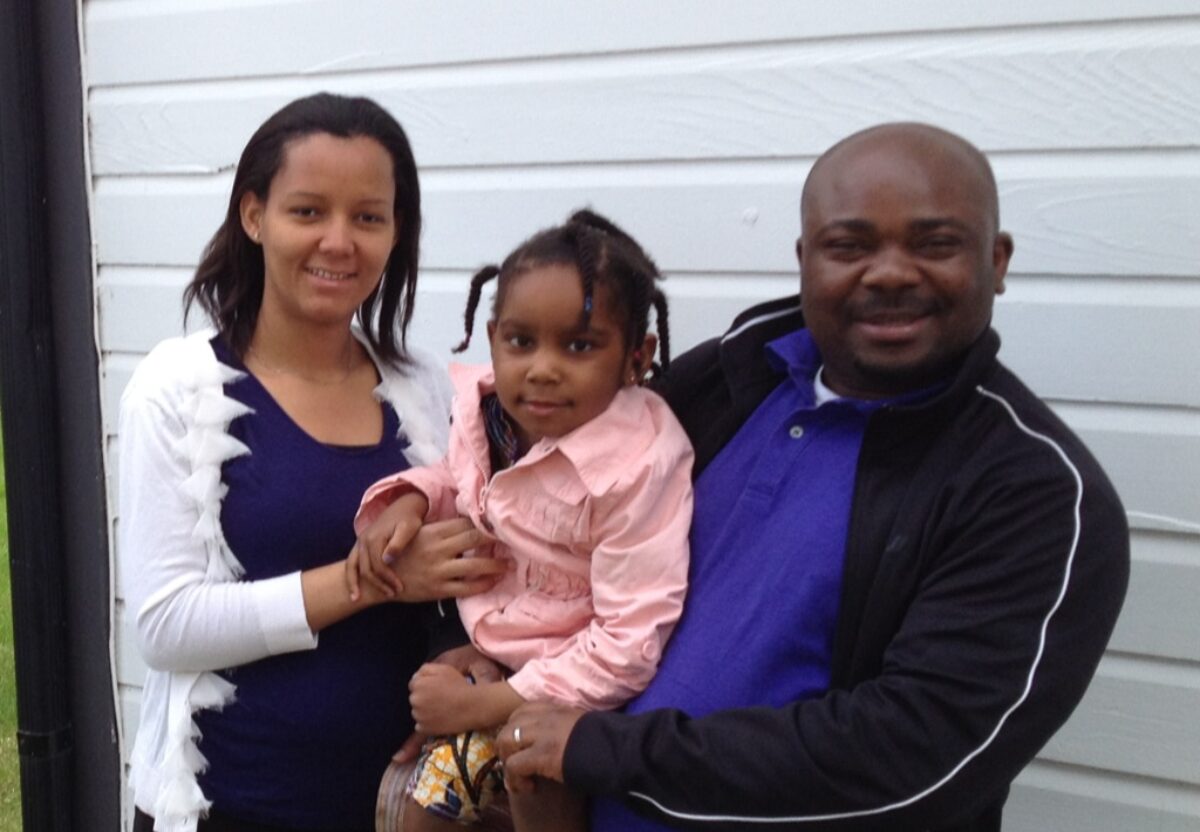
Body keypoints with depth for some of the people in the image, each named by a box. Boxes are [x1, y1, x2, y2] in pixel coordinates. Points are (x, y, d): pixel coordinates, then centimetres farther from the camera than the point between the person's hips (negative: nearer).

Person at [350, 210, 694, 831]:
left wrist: (487, 704, -23)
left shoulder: (639, 467, -29)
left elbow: (631, 645, -28)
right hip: (488, 654, 7)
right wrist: (408, 501, -8)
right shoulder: (484, 406, -10)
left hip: (573, 684, -7)